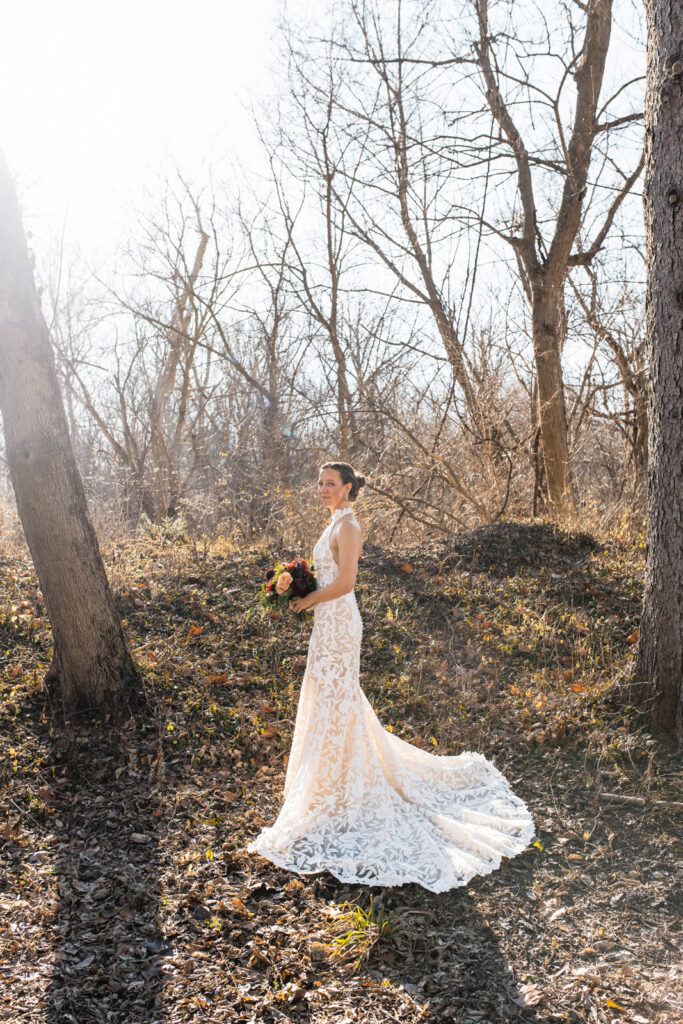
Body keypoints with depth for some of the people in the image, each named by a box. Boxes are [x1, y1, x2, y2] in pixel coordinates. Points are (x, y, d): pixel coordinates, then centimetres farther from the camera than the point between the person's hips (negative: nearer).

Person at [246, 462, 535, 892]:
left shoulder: (347, 526, -15)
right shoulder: (337, 524, 15)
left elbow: (344, 582, -23)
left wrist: (307, 600, -13)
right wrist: (305, 594, 11)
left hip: (338, 622, -10)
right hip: (330, 621, 10)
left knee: (334, 702, -3)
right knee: (336, 699, 16)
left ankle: (336, 796, 7)